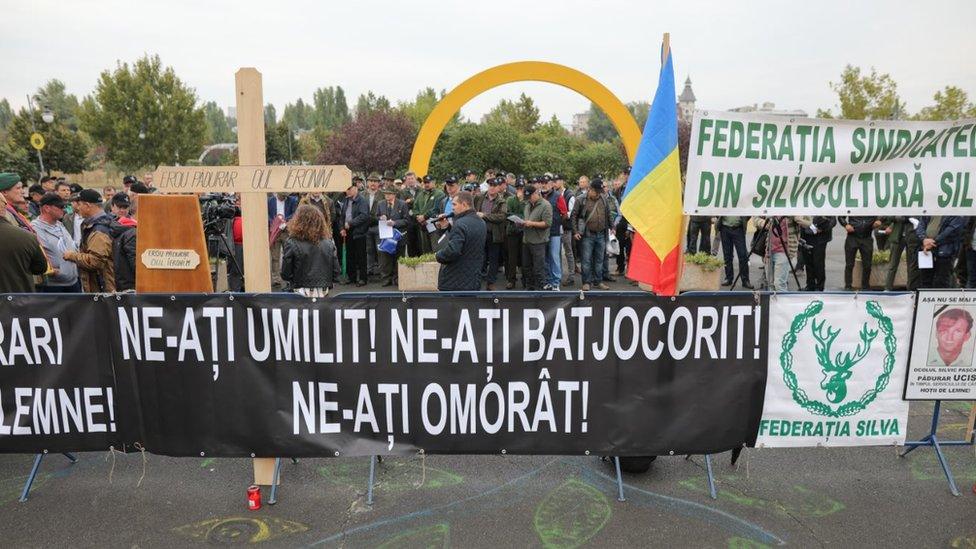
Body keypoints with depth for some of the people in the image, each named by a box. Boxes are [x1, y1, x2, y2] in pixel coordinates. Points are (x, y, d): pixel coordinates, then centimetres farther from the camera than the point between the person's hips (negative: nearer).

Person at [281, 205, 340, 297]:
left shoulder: (291, 244, -9)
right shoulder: (329, 244, 1)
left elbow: (285, 274, -5)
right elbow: (336, 271, 4)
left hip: (301, 293, -3)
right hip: (323, 293, 3)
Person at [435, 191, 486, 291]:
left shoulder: (461, 224, -19)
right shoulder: (481, 223, 10)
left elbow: (452, 250, -29)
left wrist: (438, 255, -11)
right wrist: (447, 228, 7)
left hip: (454, 283, -8)